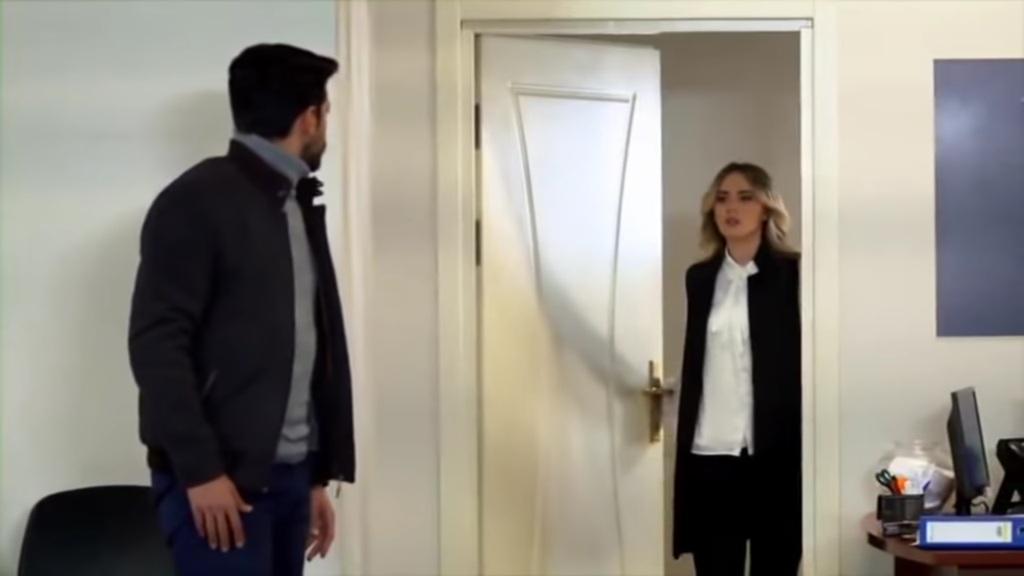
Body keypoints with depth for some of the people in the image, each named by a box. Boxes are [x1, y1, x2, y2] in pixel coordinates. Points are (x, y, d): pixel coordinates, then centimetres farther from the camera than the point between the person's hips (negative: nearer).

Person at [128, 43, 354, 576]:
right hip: (218, 474, -7)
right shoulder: (198, 199, -7)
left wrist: (318, 475, 14)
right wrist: (199, 468, -18)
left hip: (288, 472, 7)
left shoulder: (299, 207, 16)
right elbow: (156, 342, -13)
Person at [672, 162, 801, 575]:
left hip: (774, 454, -3)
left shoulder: (794, 274, -1)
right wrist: (683, 446, 12)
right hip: (710, 455, 3)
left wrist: (805, 452, -9)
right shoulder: (700, 278, 11)